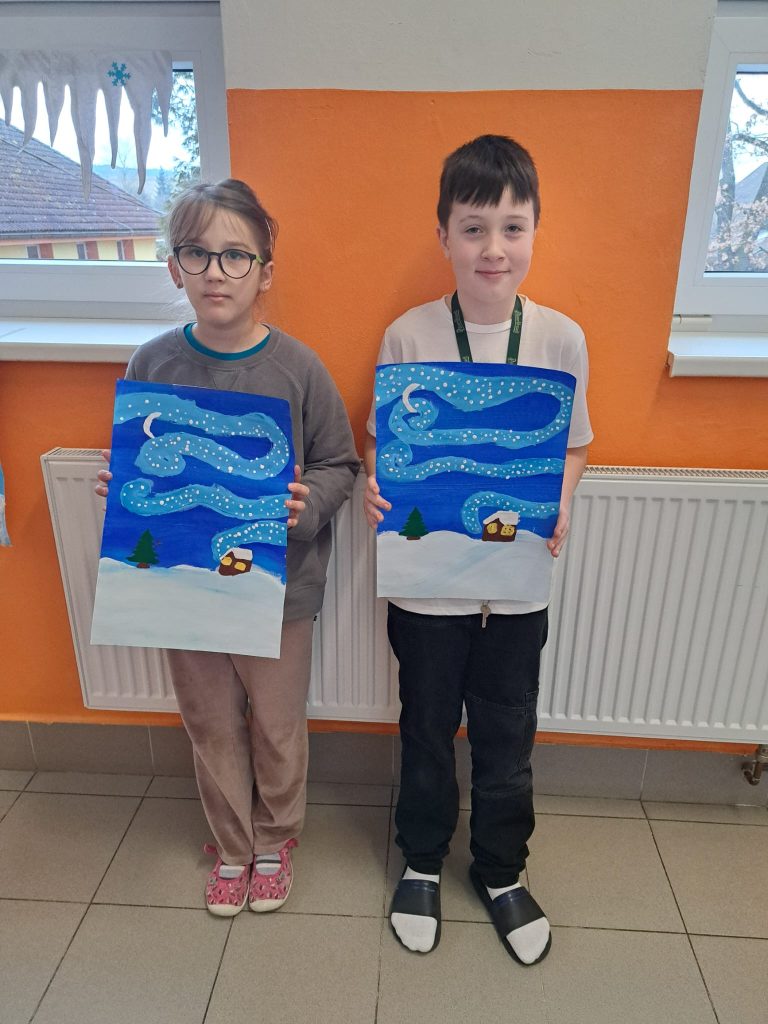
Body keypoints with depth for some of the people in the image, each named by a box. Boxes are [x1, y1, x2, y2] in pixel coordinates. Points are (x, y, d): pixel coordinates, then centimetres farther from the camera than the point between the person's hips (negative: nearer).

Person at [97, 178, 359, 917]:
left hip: (278, 587, -2)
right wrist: (119, 485, -12)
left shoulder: (296, 368, -12)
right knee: (211, 727, 19)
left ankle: (273, 841, 46)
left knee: (277, 726, 16)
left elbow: (339, 466, -4)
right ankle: (231, 847, 45)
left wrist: (306, 503, -23)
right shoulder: (153, 363, -5)